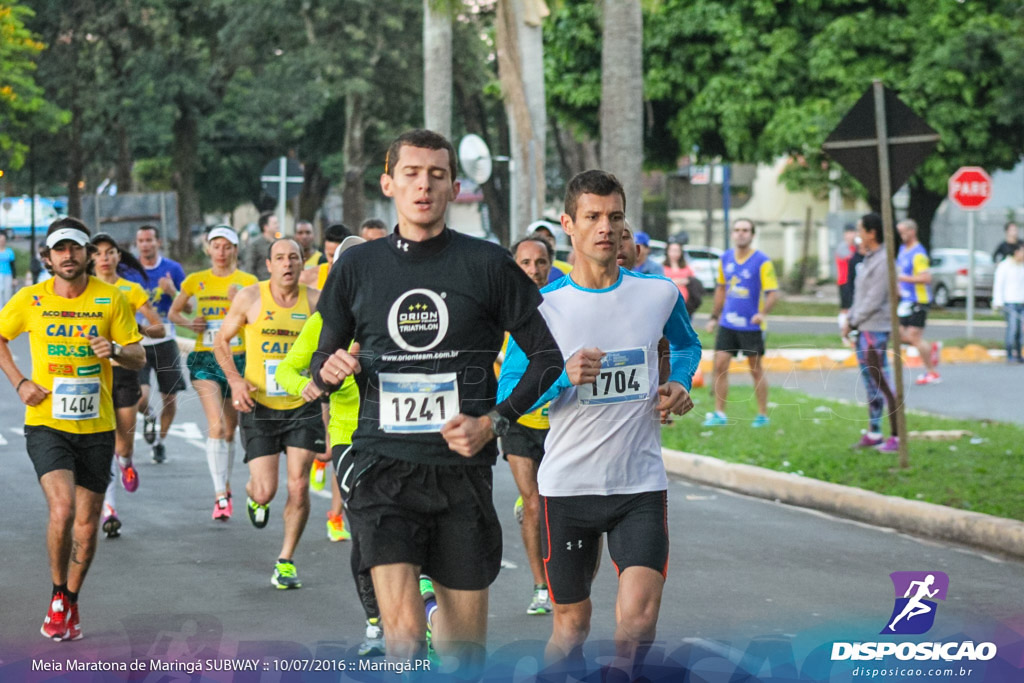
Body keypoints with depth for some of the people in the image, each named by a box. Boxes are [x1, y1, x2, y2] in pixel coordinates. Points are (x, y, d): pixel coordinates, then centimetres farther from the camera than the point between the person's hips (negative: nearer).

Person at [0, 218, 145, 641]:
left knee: (87, 524, 7)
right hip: (46, 424, -1)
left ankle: (71, 603, 28)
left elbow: (138, 358, 3)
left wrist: (115, 349, -20)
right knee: (62, 507, -20)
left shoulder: (111, 299, -1)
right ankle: (57, 598, 1)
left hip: (96, 428, 2)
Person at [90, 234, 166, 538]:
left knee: (124, 445, 4)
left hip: (124, 370, 1)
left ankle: (125, 463, 42)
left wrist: (139, 328, -18)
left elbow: (159, 328, 2)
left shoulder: (132, 290, 4)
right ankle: (109, 508, -10)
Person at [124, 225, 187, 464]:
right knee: (140, 397, -17)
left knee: (170, 398, 5)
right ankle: (148, 416, 19)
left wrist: (172, 291, -16)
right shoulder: (127, 270, -1)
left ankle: (160, 441, 29)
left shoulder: (173, 269, 0)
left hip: (165, 342, 1)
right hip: (137, 343, -1)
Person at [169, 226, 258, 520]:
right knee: (216, 425, -17)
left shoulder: (248, 282, 3)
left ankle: (225, 486, 30)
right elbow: (174, 312, 19)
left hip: (238, 358, 1)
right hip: (205, 358, -1)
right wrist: (189, 323, -1)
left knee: (230, 428, 10)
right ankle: (221, 495, -20)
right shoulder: (195, 281, 7)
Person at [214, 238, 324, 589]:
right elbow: (222, 340, 8)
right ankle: (253, 493, 35)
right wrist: (235, 380, -6)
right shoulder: (250, 297, -4)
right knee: (266, 492, -5)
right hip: (259, 405, -1)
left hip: (302, 406, 1)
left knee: (298, 486, -7)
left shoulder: (315, 301, -3)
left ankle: (286, 561, 10)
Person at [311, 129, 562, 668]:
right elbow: (323, 357, 18)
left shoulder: (488, 264, 2)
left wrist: (495, 421, -6)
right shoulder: (357, 266, 7)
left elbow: (548, 354, 6)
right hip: (383, 467, 0)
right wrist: (329, 370, -5)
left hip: (461, 471, 0)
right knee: (404, 636, -17)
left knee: (465, 650, 7)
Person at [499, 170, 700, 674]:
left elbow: (686, 344, 24)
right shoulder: (542, 306, -4)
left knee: (638, 619, -17)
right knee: (572, 626, 9)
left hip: (641, 484, 0)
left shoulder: (659, 294, 2)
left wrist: (679, 384, 3)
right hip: (567, 485, 0)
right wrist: (562, 377, -21)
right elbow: (507, 392, -3)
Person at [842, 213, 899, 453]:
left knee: (883, 385, -8)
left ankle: (897, 437, -6)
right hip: (864, 330, 10)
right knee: (870, 384, 15)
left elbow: (874, 301, -18)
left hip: (875, 330, -10)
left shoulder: (883, 261, -15)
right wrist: (850, 320, 9)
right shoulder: (867, 260, 14)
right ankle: (873, 433, 23)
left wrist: (853, 322, -10)